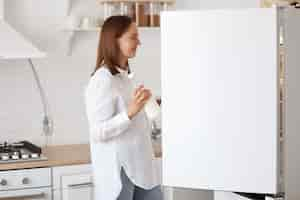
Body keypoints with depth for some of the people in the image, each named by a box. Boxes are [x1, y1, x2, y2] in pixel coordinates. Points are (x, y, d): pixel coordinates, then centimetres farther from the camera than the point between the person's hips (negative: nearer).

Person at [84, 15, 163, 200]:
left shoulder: (123, 75, 10)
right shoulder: (103, 80, -17)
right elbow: (99, 132, -22)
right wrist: (131, 112, -32)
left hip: (138, 165, 9)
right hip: (117, 169, -9)